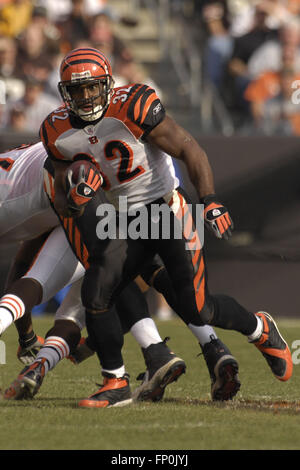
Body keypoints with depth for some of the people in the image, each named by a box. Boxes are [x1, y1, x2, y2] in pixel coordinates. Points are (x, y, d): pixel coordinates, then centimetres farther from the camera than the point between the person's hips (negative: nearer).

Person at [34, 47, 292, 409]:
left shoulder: (131, 108, -20)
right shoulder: (59, 132, -3)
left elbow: (189, 150, -17)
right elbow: (61, 199, 6)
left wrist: (210, 201, -27)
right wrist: (73, 200, -19)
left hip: (167, 211, -5)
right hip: (126, 223, 5)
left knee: (198, 311, -8)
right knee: (95, 296, -13)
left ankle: (260, 329, 24)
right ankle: (115, 384, 4)